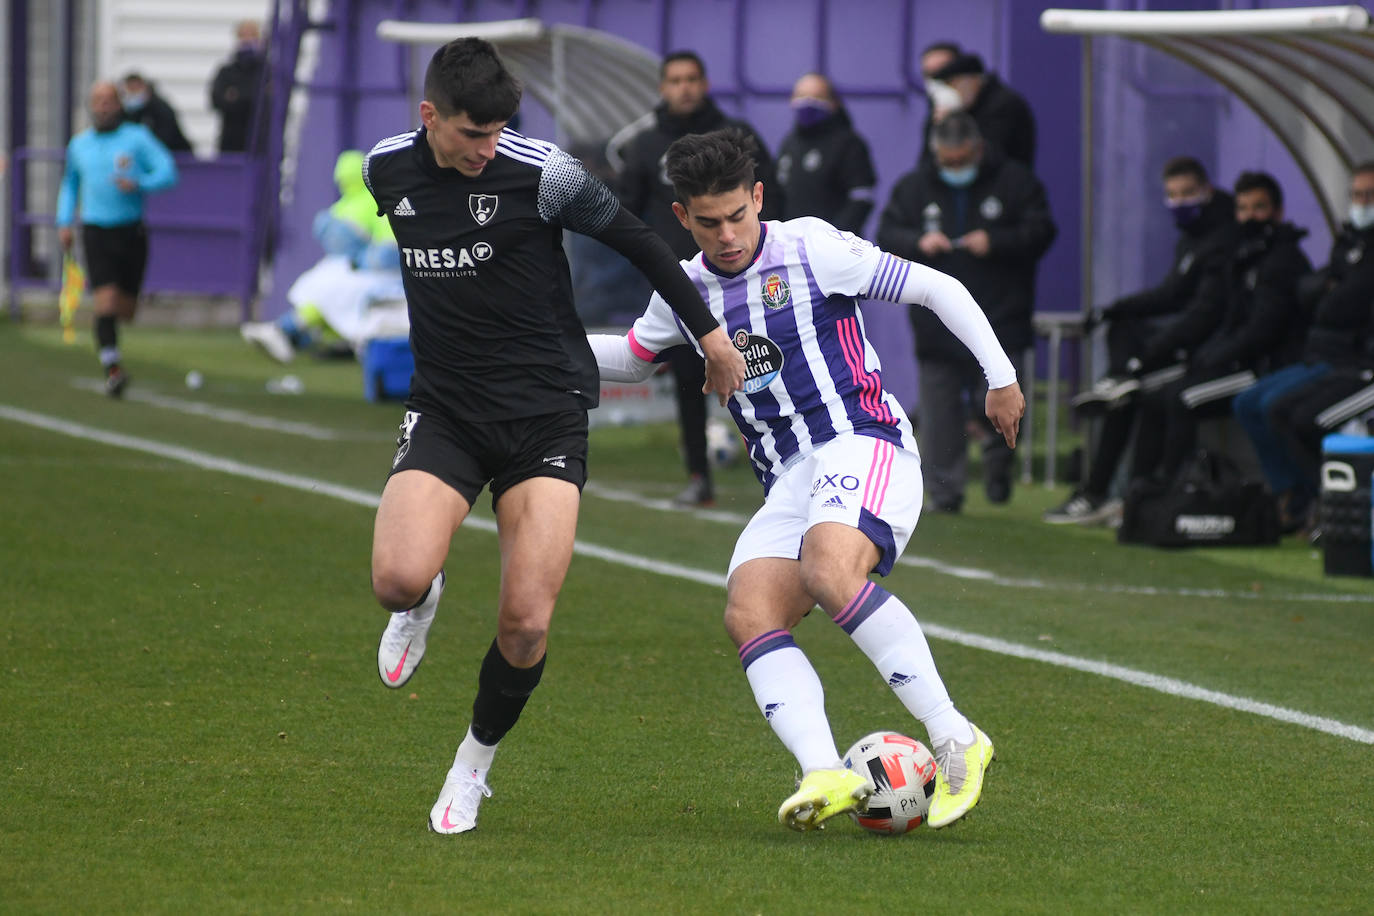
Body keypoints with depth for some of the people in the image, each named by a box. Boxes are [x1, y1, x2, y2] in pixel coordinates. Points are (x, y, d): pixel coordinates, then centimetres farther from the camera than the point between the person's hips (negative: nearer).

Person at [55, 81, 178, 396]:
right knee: (105, 305, -18)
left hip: (131, 231, 0)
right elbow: (70, 183, 26)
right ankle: (112, 369, -18)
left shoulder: (137, 138, 0)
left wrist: (138, 185, -25)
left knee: (125, 310, 10)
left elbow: (168, 173, -7)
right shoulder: (79, 144, 10)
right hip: (96, 232, 0)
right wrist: (65, 222, 14)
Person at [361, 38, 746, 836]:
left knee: (527, 623, -11)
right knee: (399, 576, -24)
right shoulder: (385, 170, 0)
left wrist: (708, 329, 8)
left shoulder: (541, 174, -14)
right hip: (444, 409, 2)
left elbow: (635, 238, 1)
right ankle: (420, 606, 15)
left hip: (547, 411, -2)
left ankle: (476, 763, 16)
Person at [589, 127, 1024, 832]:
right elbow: (631, 357, 35)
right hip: (789, 483, 6)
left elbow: (936, 288, 2)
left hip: (864, 445, -6)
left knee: (828, 570, -35)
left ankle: (953, 740, -31)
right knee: (750, 613, -21)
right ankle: (824, 775, -38)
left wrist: (1001, 378, 0)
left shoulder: (811, 249, -3)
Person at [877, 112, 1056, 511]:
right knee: (939, 414, 1)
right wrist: (919, 242, -12)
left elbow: (1041, 231, -3)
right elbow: (886, 236, 8)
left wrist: (995, 242, -16)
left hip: (1000, 323, -2)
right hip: (937, 325, 2)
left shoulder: (1014, 181, 2)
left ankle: (997, 462, 23)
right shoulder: (913, 187, 9)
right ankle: (945, 491, 7)